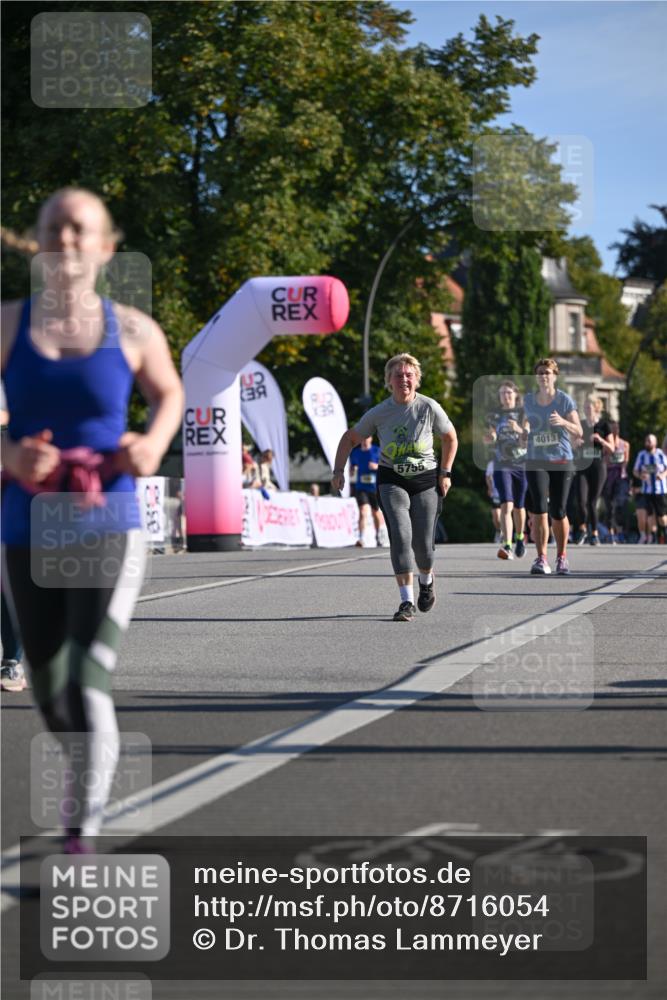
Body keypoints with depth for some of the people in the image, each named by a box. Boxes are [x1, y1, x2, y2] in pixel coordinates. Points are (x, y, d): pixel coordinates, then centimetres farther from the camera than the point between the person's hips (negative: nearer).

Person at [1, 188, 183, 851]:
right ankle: (89, 780, 46)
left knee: (89, 685, -16)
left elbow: (169, 392, 18)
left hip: (109, 530, -2)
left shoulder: (132, 331, 0)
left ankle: (81, 838, -10)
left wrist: (155, 442, -3)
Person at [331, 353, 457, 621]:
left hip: (426, 480, 0)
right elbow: (349, 439, 6)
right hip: (392, 481, 0)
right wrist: (338, 471, -4)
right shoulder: (378, 413, -6)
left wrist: (445, 473, 2)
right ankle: (407, 601, -19)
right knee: (400, 534, -20)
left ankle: (426, 580, 35)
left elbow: (450, 438, 8)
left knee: (423, 543, -2)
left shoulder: (430, 408, -8)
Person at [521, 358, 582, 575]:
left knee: (558, 513, 2)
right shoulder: (529, 400, 5)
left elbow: (579, 433, -7)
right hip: (536, 462, 1)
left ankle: (562, 557, 22)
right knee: (539, 510, -14)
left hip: (561, 462, -1)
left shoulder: (565, 400, -4)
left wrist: (563, 422, -25)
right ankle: (541, 559, -9)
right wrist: (526, 431, 5)